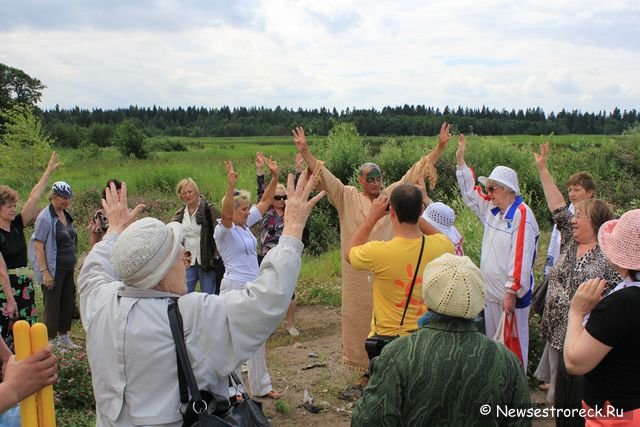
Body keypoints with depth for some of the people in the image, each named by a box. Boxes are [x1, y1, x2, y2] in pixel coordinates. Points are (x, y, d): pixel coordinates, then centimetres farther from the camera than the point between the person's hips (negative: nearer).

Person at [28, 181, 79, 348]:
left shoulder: (66, 215, 8)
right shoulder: (45, 218, -15)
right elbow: (38, 247, -17)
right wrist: (45, 272, -20)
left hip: (68, 269, 8)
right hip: (54, 270, -7)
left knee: (68, 303, 14)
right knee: (52, 305, 3)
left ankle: (64, 336, 27)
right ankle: (51, 341, 16)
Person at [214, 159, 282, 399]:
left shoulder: (246, 224, 7)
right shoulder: (223, 230, -14)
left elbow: (265, 202, 10)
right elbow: (225, 216, -36)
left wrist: (275, 177, -1)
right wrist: (231, 186, -49)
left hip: (253, 288, 8)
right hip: (235, 288, -8)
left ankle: (260, 386, 31)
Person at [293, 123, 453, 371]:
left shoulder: (393, 196, 5)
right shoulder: (347, 198, 2)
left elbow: (415, 173, 4)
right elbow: (324, 176, -3)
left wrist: (440, 147, -1)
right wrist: (304, 151, -13)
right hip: (359, 273, -1)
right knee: (361, 315, 8)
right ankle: (364, 364, 22)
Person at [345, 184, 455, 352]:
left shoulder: (377, 252, -25)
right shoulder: (442, 246, -15)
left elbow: (348, 253, -1)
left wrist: (372, 217, 1)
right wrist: (414, 215, 6)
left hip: (387, 338, -3)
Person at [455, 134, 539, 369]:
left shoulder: (521, 215, -18)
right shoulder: (492, 210, 8)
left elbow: (521, 257, -22)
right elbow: (470, 192, 19)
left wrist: (512, 293, -22)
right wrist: (460, 160, 14)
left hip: (510, 295, -9)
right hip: (490, 291, 9)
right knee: (492, 341, 19)